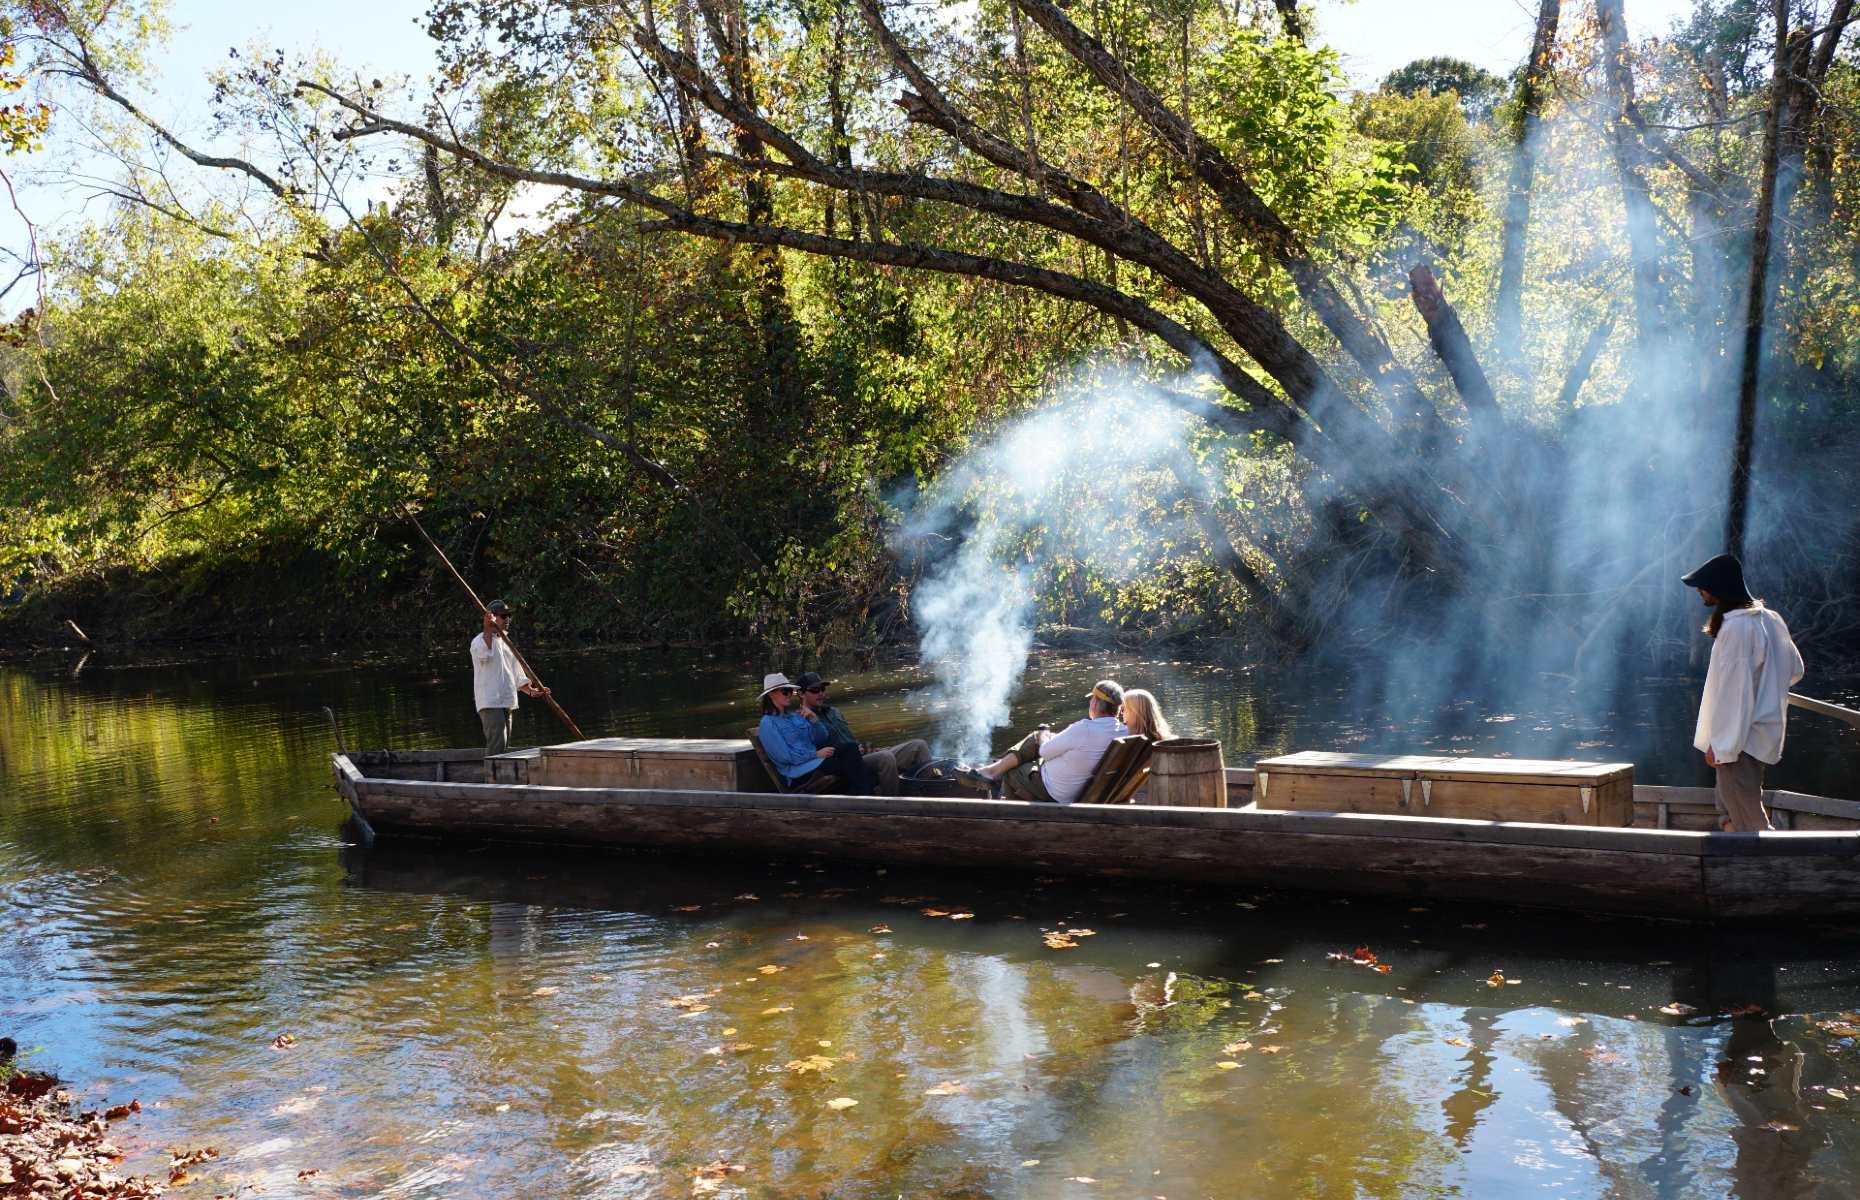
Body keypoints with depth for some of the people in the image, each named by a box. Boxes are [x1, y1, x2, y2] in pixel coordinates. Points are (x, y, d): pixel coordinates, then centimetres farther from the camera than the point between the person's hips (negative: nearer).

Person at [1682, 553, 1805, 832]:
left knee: (1747, 820, -3)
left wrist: (1720, 744, -17)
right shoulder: (1770, 619, 9)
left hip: (1739, 734, -10)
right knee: (1729, 815, 16)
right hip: (1765, 730, 10)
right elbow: (1795, 670, 18)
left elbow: (1734, 691, -20)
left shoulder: (1736, 627, -19)